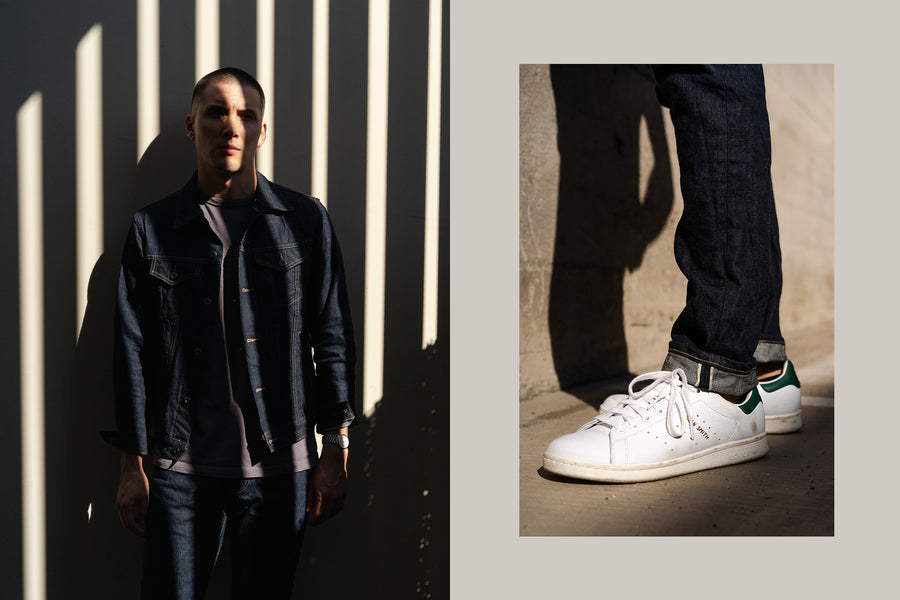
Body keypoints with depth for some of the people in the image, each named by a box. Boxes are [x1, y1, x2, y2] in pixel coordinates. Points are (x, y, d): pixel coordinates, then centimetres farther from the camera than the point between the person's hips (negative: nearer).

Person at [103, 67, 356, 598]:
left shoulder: (305, 221, 4)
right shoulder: (153, 229, 5)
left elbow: (333, 338, 5)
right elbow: (133, 351, 6)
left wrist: (336, 452, 2)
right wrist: (132, 466, 4)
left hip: (280, 469, 0)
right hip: (181, 470, 0)